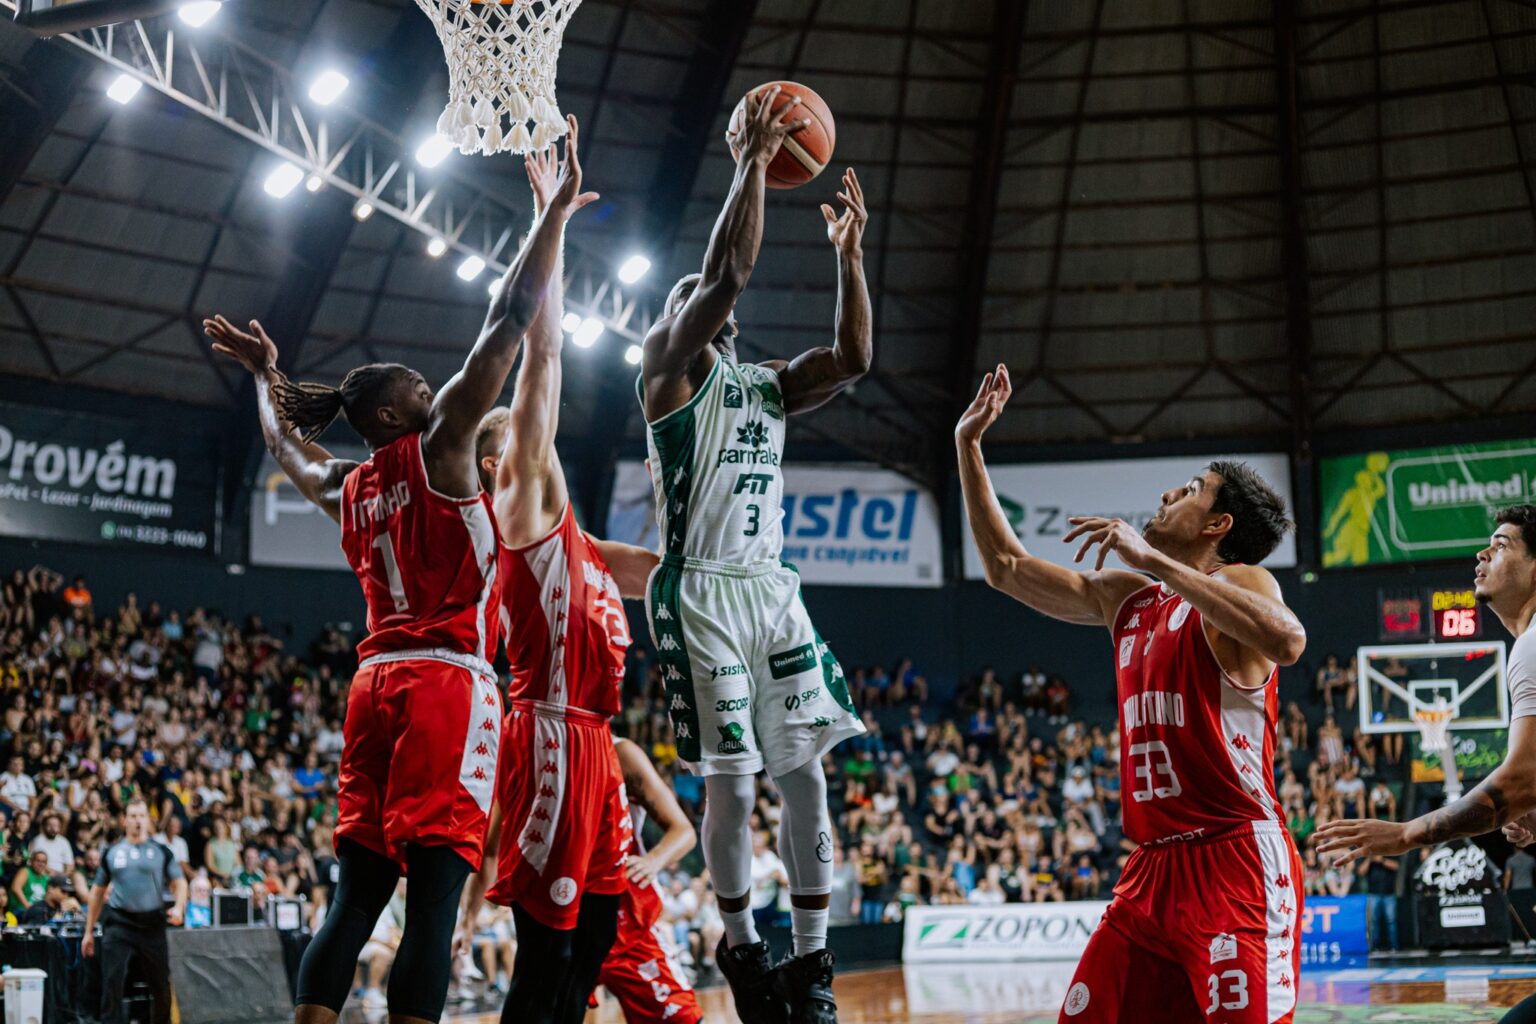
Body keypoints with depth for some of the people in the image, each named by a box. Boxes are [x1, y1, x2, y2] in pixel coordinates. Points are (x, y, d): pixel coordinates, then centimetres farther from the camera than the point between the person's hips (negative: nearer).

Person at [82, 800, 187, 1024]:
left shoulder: (161, 852, 8)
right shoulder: (112, 852, 11)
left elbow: (179, 882, 7)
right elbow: (98, 891, 17)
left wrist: (178, 907, -14)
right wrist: (89, 931, 15)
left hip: (152, 923, 0)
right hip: (119, 923, 0)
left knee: (161, 984, 5)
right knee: (112, 982, -10)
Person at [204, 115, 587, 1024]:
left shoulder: (346, 489, 15)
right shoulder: (438, 448, -2)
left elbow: (287, 445, 39)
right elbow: (510, 321, -6)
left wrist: (267, 375, 54)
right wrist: (558, 207, -1)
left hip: (377, 682, 7)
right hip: (449, 683, -7)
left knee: (356, 894, 7)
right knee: (434, 899, -11)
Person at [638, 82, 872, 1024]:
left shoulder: (770, 382, 20)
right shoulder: (670, 364, 0)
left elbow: (855, 358, 5)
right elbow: (729, 270, -15)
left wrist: (849, 252, 3)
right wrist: (754, 161, -11)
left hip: (773, 587, 6)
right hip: (702, 588, -6)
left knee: (807, 772, 1)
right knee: (732, 780, -5)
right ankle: (741, 945, 13)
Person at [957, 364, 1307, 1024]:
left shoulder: (1240, 582, -4)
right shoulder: (1125, 596, 18)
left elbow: (1287, 642, -28)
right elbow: (1006, 568, 25)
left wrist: (1150, 559, -27)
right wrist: (968, 444, 21)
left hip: (1236, 863, -7)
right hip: (1153, 866, 7)